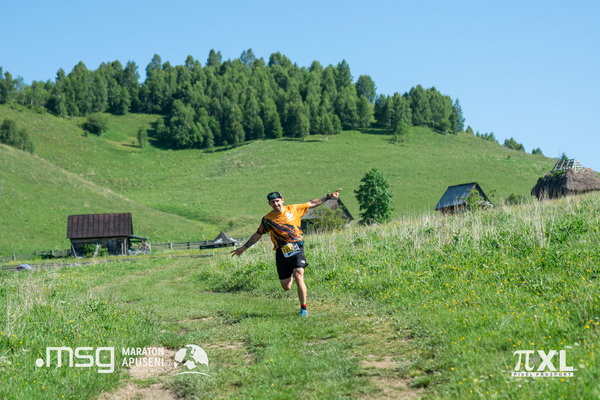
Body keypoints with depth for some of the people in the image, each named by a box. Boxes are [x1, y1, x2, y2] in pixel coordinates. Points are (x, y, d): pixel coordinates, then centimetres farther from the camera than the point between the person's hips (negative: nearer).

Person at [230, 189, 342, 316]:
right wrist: (244, 247, 13)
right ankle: (291, 275, 41)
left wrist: (329, 197, 12)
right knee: (286, 287, 3)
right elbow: (257, 235, 14)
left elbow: (312, 204, 13)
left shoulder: (293, 209, 3)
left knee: (298, 276, -22)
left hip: (297, 249, -1)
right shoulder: (267, 219, 3)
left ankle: (303, 309, -11)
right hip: (282, 252, 1)